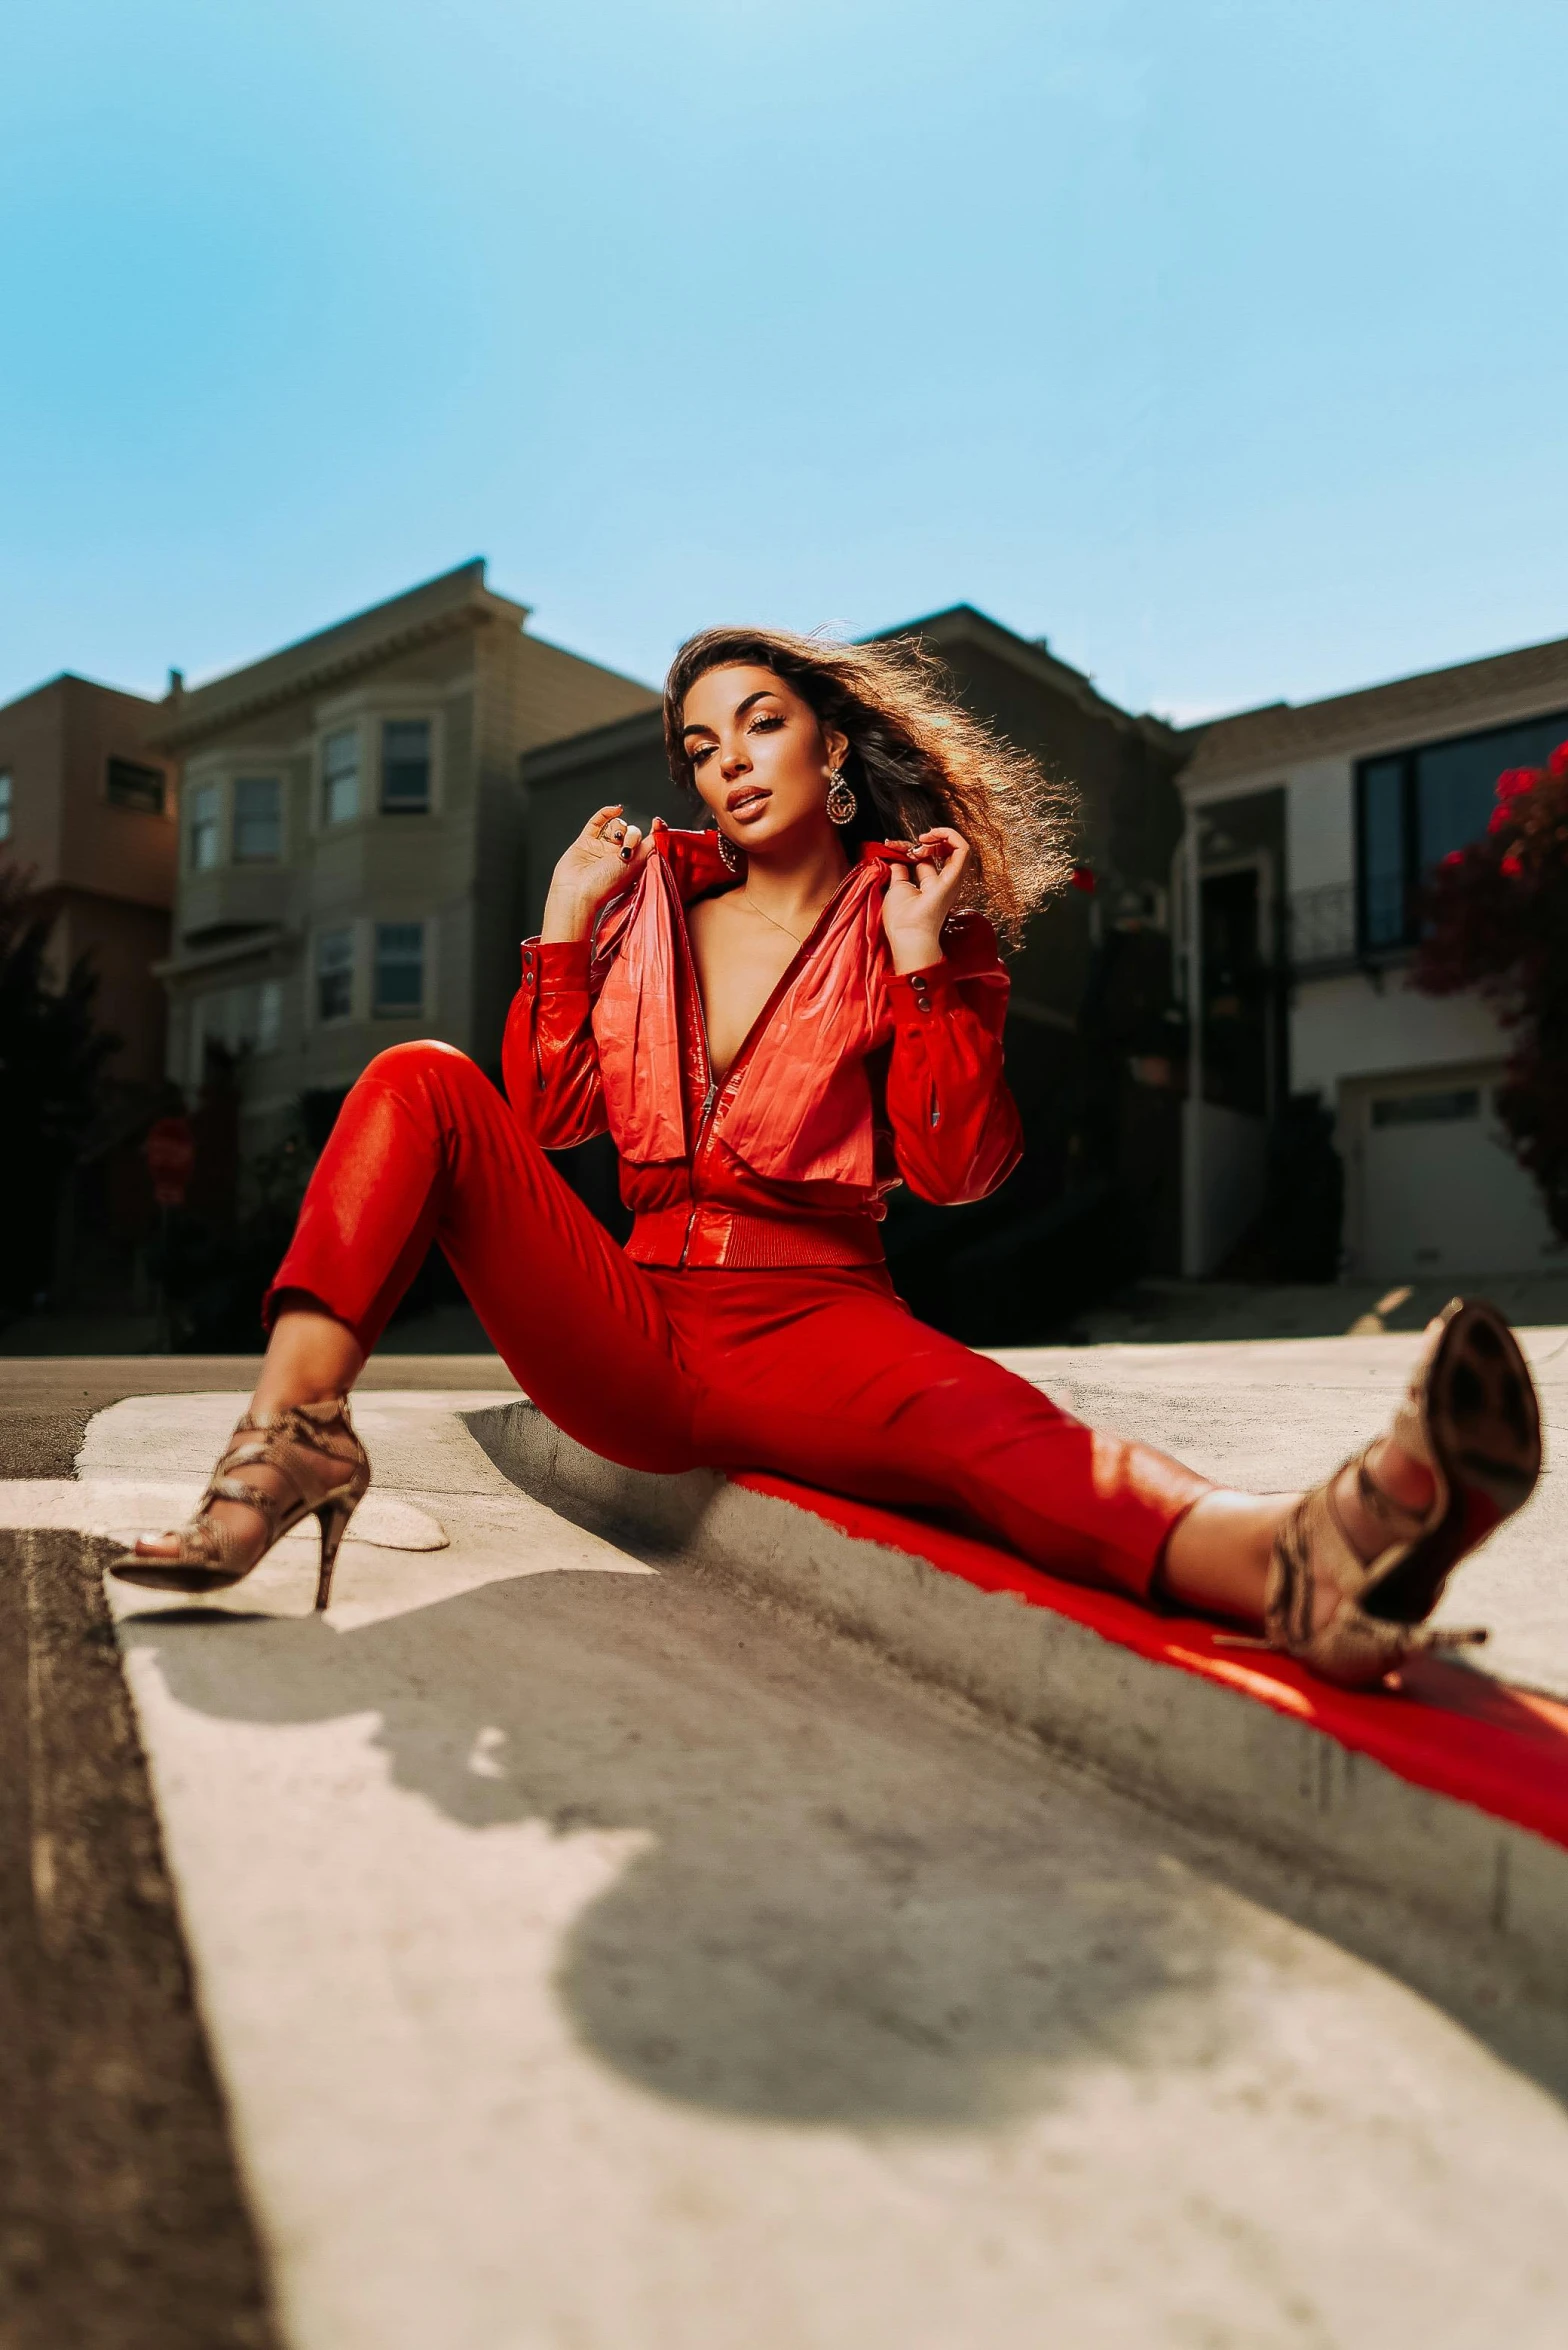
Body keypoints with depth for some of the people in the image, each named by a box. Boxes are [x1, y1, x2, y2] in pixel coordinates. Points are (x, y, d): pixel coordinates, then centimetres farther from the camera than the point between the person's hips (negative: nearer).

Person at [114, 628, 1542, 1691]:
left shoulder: (915, 927, 9)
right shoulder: (652, 902, 17)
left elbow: (957, 1172, -2)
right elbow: (545, 1114, 12)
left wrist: (921, 964, -8)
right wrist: (566, 927, 8)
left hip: (812, 1321, -3)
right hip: (632, 1328, 3)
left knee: (989, 1418, -37)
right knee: (423, 1082, -15)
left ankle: (1290, 1562, -66)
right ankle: (292, 1430, -34)